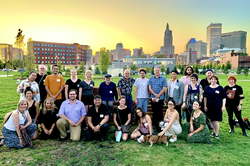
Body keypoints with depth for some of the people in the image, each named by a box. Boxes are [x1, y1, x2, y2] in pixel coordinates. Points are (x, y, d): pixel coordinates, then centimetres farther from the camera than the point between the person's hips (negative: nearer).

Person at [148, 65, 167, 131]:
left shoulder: (163, 78, 0)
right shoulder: (151, 78, 8)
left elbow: (164, 89, -5)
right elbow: (150, 88, 3)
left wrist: (157, 96, -11)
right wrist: (155, 94, -13)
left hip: (160, 98, -3)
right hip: (153, 98, 3)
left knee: (160, 113, 0)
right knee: (154, 112, 12)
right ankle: (154, 125, 23)